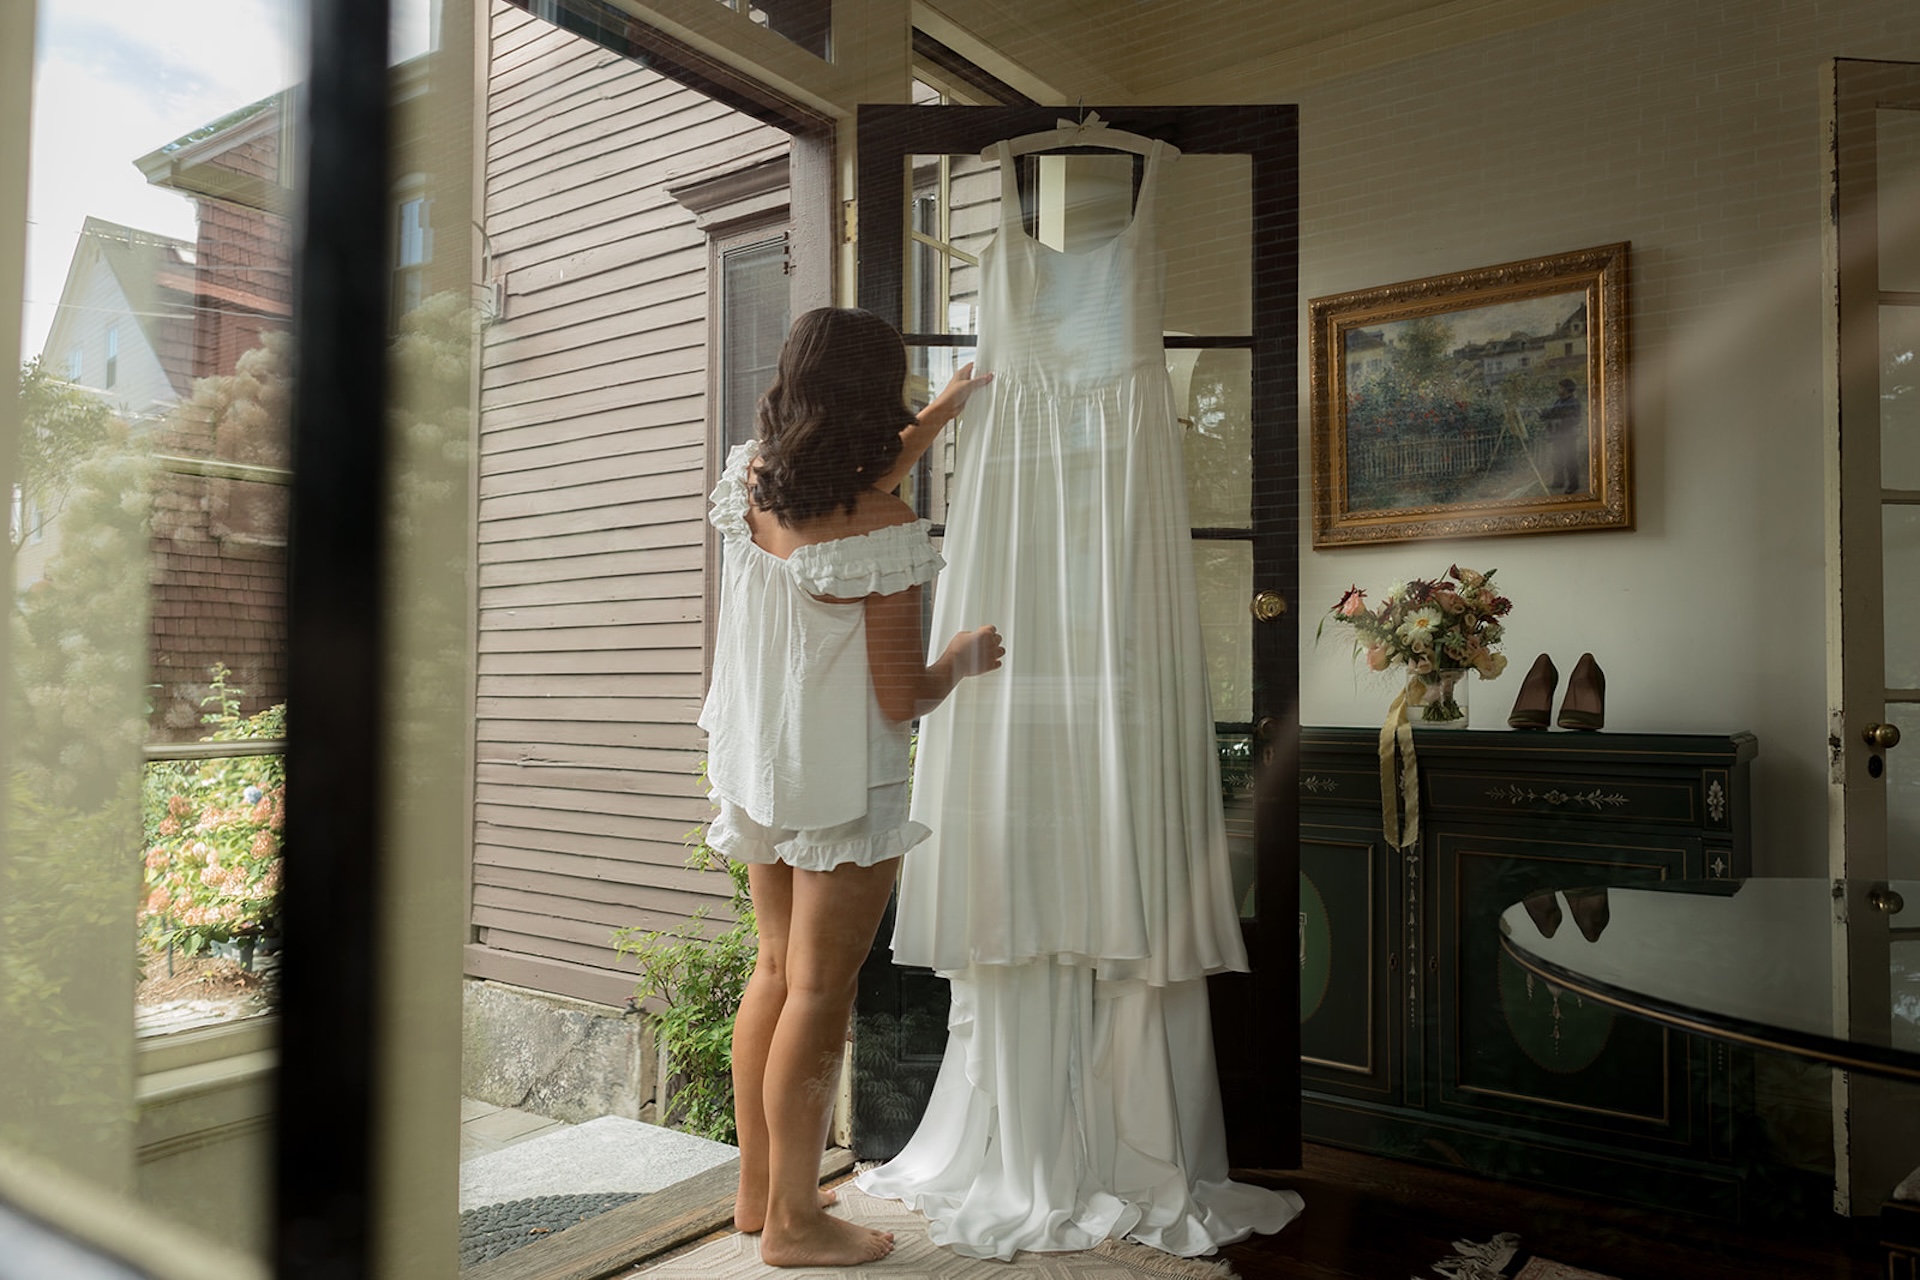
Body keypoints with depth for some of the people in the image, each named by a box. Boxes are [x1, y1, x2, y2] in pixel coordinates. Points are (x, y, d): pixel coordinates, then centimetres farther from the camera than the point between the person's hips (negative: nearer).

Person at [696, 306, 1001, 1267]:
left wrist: (946, 410, 28)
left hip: (756, 772, 8)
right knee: (820, 994, 5)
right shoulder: (881, 533, -22)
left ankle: (757, 1188, 33)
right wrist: (967, 657, 2)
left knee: (775, 970, 20)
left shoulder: (750, 479, -2)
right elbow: (901, 699, -19)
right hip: (843, 784, -7)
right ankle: (794, 1222, 20)